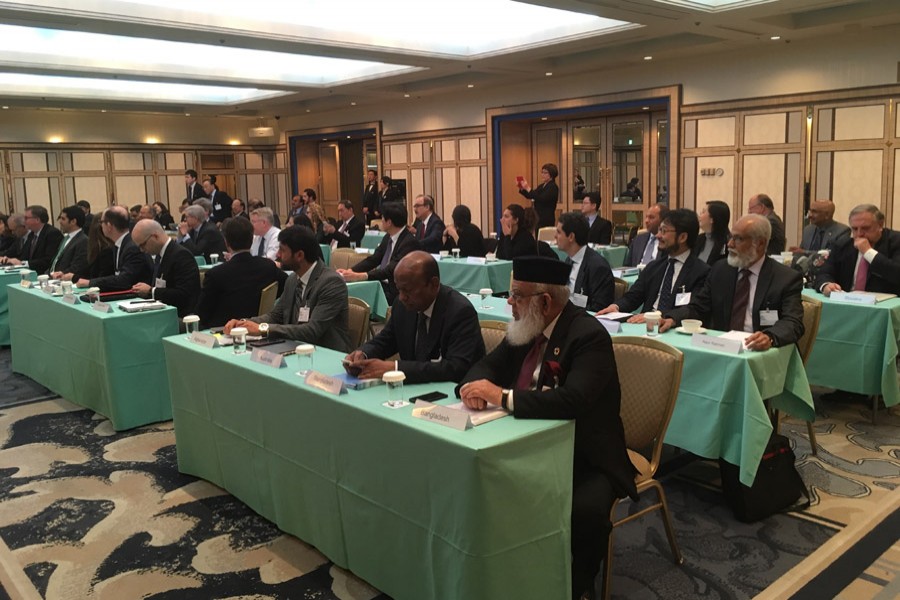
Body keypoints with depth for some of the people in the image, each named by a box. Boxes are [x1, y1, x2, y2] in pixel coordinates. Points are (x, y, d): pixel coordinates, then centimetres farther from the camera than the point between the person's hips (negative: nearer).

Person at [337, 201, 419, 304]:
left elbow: (391, 271, -26)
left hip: (394, 292, -8)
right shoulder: (388, 238, 8)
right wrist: (350, 271, -6)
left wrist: (359, 276, -31)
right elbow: (373, 259, 9)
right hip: (380, 284, 8)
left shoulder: (409, 242, -19)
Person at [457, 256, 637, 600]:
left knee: (584, 510, -33)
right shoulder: (525, 326, 3)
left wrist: (503, 396, -32)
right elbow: (488, 364, 9)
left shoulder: (588, 335, -20)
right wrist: (477, 385, -16)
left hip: (586, 456, -7)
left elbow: (574, 400, -33)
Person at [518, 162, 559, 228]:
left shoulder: (553, 187, -10)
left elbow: (541, 199, -23)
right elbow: (529, 196, 19)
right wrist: (521, 189, 2)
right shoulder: (542, 186, 16)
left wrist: (528, 189, -24)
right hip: (538, 218, 8)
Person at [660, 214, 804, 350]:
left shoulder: (787, 279, -1)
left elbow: (793, 323, -12)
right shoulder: (720, 270, 12)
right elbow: (697, 308, 13)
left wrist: (770, 337, -35)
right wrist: (672, 319, -9)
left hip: (756, 352, -2)